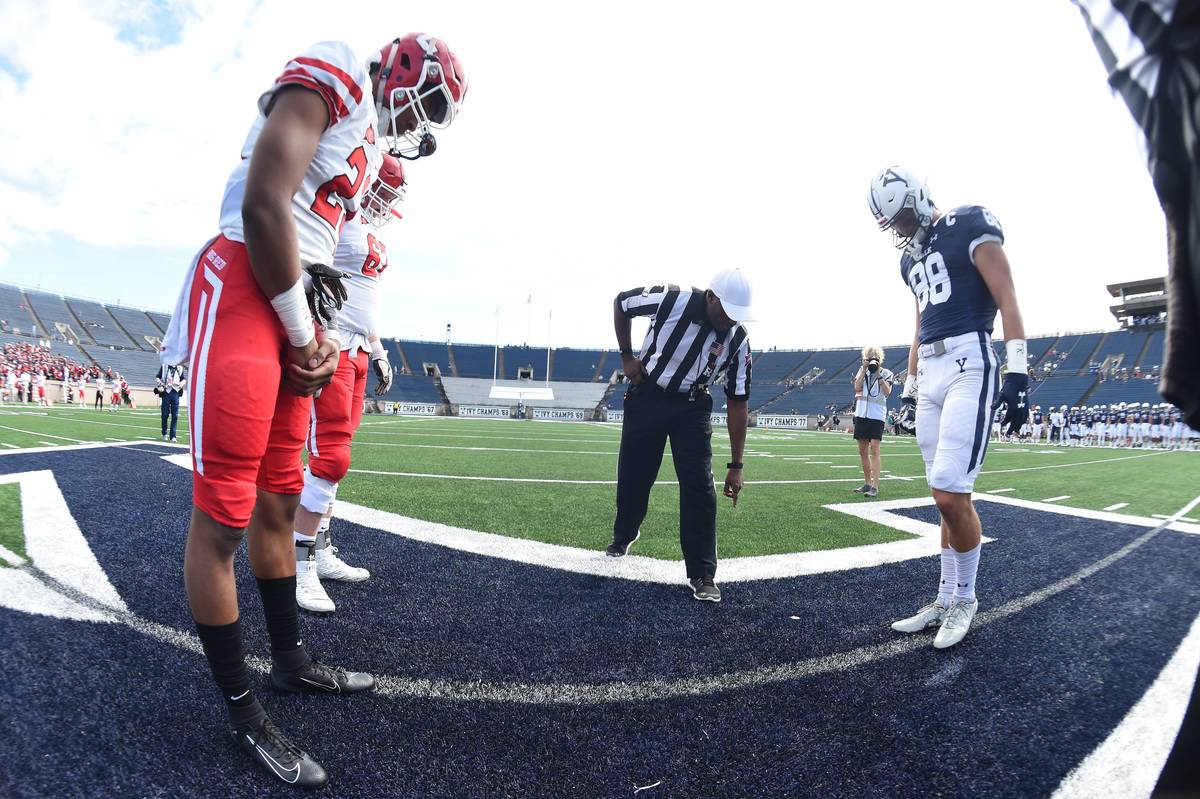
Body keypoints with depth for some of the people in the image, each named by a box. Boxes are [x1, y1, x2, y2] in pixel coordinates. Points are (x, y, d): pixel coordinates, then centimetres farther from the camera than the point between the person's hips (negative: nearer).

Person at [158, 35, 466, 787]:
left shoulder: (370, 144, 22)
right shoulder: (333, 77, -5)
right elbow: (264, 205, -18)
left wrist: (320, 335, 8)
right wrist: (302, 331, -10)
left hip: (290, 303, 10)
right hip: (241, 289, -10)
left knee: (278, 503, 15)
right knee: (222, 516, -2)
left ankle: (291, 660, 31)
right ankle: (243, 710, 12)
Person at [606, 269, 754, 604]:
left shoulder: (738, 339, -16)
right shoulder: (672, 300, -24)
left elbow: (738, 402, -11)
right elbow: (620, 303, -4)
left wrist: (735, 466, -11)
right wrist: (626, 356, -5)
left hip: (691, 407, 1)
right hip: (646, 398, -1)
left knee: (699, 487, -9)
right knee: (632, 476, 8)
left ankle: (702, 574, 3)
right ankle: (624, 535, 38)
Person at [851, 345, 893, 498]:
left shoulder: (886, 373, 2)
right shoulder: (862, 371, 12)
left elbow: (887, 392, -13)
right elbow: (857, 388, -3)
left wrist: (878, 374, -14)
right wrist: (864, 370, -7)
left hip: (877, 415, -5)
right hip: (861, 414, 5)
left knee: (874, 449, -13)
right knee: (863, 450, 9)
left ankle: (875, 486, -15)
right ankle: (867, 483, 21)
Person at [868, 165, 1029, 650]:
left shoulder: (969, 226, -1)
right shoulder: (911, 257, 21)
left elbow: (1007, 301, -8)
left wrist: (1017, 375, -15)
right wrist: (910, 387, 24)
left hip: (968, 365, -7)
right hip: (930, 372, 7)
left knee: (950, 492, -12)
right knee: (947, 495, 8)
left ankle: (965, 598, 9)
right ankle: (946, 600, 16)